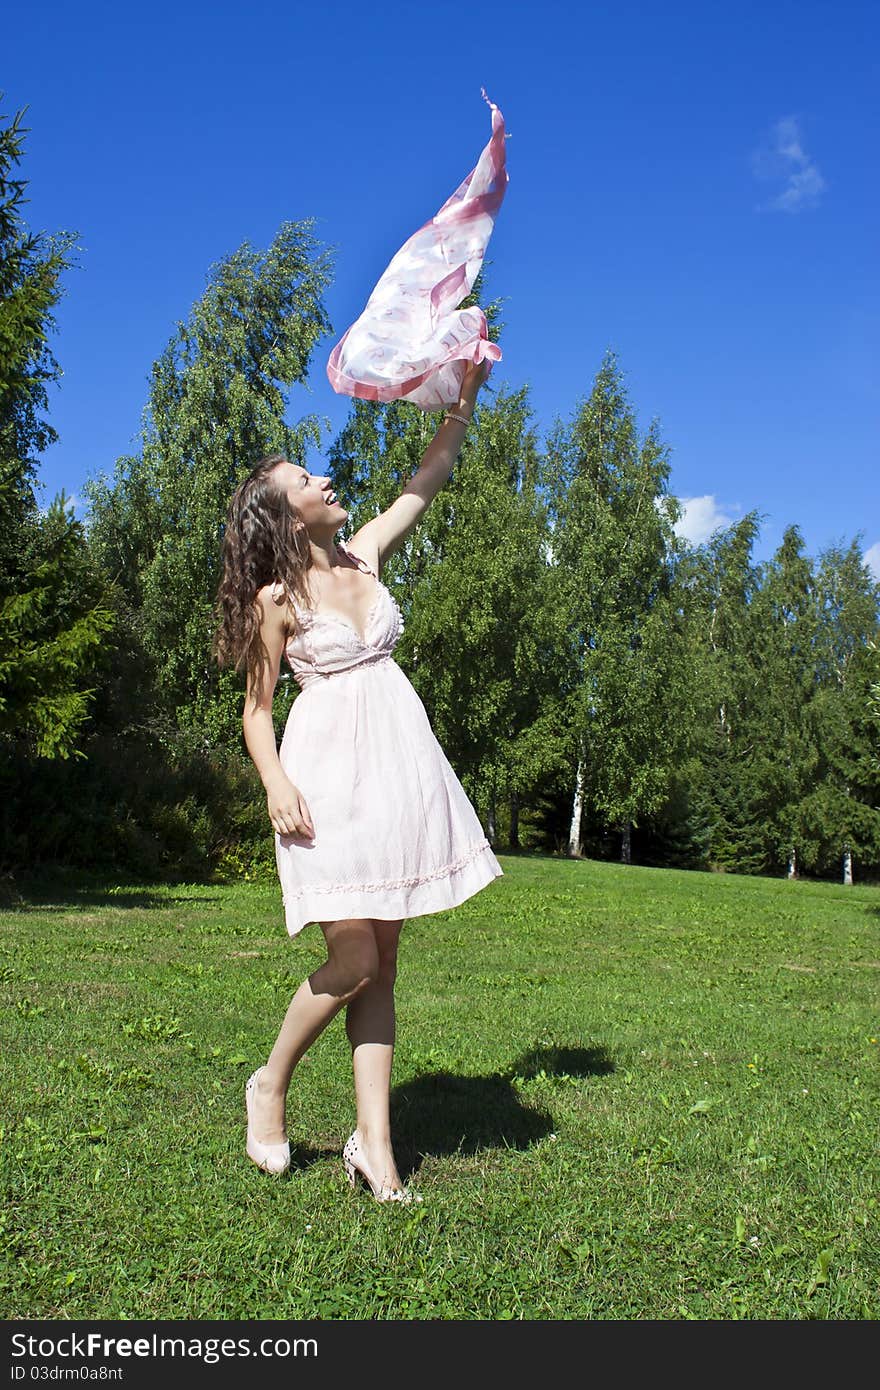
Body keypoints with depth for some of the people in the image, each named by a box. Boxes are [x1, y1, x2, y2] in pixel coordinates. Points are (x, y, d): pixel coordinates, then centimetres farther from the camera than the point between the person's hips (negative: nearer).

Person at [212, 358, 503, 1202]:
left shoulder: (365, 553, 12)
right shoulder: (276, 597, -2)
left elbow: (427, 479, 20)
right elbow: (256, 706, -1)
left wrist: (465, 397, 15)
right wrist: (275, 782, -17)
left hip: (399, 760, 5)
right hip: (329, 768, -5)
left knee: (381, 966, 4)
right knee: (353, 959, -10)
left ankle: (374, 1143, 10)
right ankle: (270, 1085, 17)